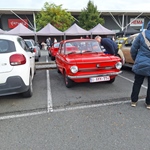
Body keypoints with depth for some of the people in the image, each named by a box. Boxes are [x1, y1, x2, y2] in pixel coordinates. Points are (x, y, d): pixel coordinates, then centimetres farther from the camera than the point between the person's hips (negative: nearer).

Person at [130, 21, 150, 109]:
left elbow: (133, 50, -1)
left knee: (137, 83, 11)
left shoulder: (142, 35, -4)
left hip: (140, 64, 0)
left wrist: (135, 59, 15)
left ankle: (134, 101, 20)